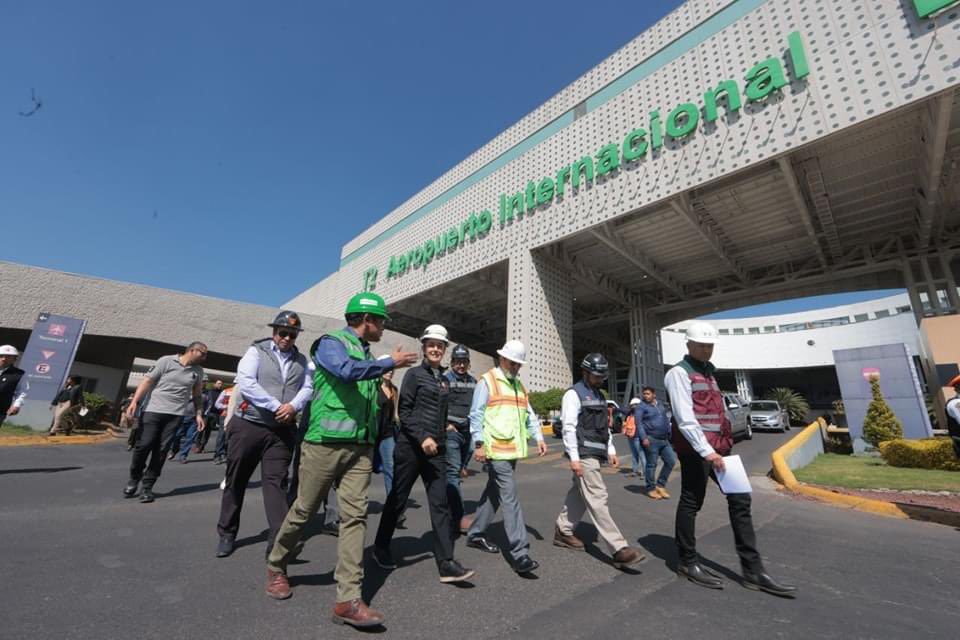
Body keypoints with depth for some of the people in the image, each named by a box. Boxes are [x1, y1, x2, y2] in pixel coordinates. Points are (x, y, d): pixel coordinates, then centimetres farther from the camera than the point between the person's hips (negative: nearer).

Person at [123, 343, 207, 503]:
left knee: (162, 450, 0)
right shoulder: (166, 361, -2)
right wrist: (134, 401, -12)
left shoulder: (198, 371, 9)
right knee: (144, 445, -2)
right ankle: (134, 479, 24)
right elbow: (147, 381, -3)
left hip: (176, 414, 2)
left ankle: (147, 487, 11)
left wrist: (198, 414, 10)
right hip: (154, 410, -2)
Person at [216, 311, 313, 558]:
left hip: (282, 431, 1)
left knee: (276, 482, -1)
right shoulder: (256, 351, 1)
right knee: (236, 481, 11)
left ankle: (279, 541, -1)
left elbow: (308, 387, 1)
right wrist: (276, 406, -18)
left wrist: (293, 406, -20)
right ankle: (227, 534, 30)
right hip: (248, 425, -1)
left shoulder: (302, 361, 10)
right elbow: (245, 382, -13)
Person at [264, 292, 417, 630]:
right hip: (326, 441, -6)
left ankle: (348, 600, 6)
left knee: (355, 516, 0)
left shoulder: (366, 353, 16)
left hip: (360, 445, 6)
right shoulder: (332, 342, -5)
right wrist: (391, 363, -18)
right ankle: (276, 567, 36)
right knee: (303, 510, 10)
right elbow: (347, 371, -27)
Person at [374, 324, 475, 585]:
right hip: (411, 446, -5)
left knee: (440, 504, 1)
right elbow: (404, 411, -11)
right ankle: (380, 548, 32)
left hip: (436, 449, 5)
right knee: (398, 499, 10)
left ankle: (446, 563, 5)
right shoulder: (414, 374, -6)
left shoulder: (443, 379, 12)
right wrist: (422, 437, -20)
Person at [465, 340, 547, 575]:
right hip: (496, 450, -8)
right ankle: (520, 554, -3)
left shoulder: (519, 386, 18)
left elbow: (529, 415, 18)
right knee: (510, 499, -8)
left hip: (513, 450, 8)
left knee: (494, 493, 17)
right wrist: (479, 444, -13)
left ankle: (476, 534, 32)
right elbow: (476, 415, -9)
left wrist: (538, 437, 6)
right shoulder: (487, 381, -6)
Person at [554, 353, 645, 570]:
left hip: (596, 454, 9)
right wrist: (574, 458, -19)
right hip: (583, 455, -9)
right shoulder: (574, 394, -10)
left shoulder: (599, 396, 17)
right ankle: (619, 549, -5)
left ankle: (562, 532, 29)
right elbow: (569, 427, -16)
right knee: (598, 499, -7)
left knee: (578, 495, 15)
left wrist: (611, 450, 15)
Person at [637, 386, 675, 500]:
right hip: (651, 440, -7)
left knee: (671, 461, 6)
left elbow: (666, 420, 23)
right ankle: (651, 489, 13)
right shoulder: (641, 407, -5)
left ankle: (660, 485, 20)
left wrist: (670, 434, 17)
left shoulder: (660, 405, 17)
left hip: (664, 440, 7)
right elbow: (639, 423, -13)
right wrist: (644, 438, -22)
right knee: (651, 464, -1)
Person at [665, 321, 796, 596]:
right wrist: (706, 451, -22)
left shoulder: (708, 371, 19)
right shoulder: (679, 372, -10)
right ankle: (688, 563, 17)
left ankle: (753, 570, 18)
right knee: (691, 502, 2)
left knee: (740, 499, 8)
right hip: (695, 448, -9)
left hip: (717, 447, 9)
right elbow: (685, 419, -18)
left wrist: (722, 446, 18)